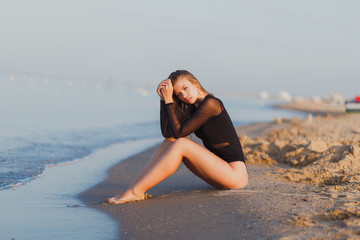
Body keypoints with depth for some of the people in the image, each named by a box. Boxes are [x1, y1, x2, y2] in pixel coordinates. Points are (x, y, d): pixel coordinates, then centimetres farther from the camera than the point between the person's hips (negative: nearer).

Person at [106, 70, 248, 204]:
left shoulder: (210, 103, -13)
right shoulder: (193, 108, 13)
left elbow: (179, 132, -15)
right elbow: (167, 132, 1)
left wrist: (168, 101, -10)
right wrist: (163, 99, -3)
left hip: (235, 173, -9)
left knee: (180, 144, -21)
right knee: (171, 141, -1)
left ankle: (136, 191, -22)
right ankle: (136, 186, -11)